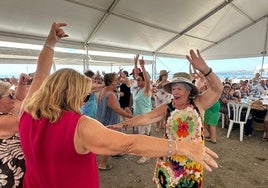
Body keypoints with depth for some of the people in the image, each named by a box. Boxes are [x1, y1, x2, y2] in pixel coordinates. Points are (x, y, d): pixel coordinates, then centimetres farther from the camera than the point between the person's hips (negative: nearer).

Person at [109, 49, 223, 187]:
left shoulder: (198, 103, -10)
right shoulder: (166, 108, -10)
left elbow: (217, 89, -21)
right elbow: (146, 117, -17)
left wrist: (204, 69, -38)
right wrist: (123, 124, -26)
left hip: (192, 158, 0)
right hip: (169, 157, 0)